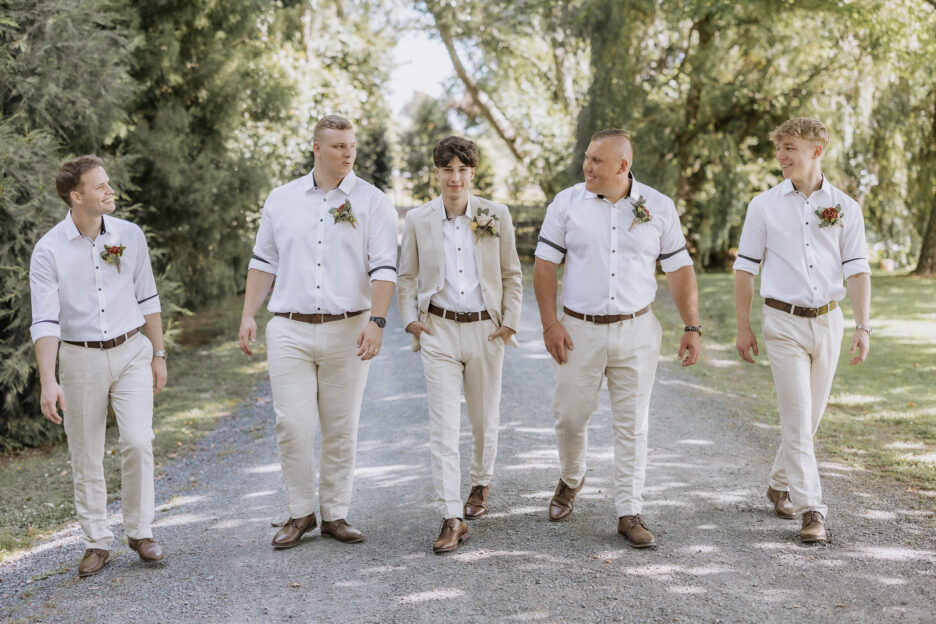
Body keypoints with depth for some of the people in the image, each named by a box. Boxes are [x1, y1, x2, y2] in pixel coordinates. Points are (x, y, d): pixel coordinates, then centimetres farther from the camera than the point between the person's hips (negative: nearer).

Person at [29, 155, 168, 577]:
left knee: (137, 441, -10)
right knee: (86, 458, 5)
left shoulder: (130, 236, 1)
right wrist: (48, 382, -22)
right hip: (80, 358, -1)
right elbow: (45, 321, -14)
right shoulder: (49, 250, -9)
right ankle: (96, 542, 19)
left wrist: (158, 354, 10)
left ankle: (140, 531, 7)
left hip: (131, 352, 1)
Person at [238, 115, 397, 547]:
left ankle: (335, 514, 18)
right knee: (292, 425, -3)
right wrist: (248, 316, 7)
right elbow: (263, 262, 14)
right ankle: (300, 513, 12)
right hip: (289, 330, 1)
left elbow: (384, 268, -5)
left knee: (341, 430, 5)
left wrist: (376, 321, -16)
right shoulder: (281, 200, 9)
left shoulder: (372, 203, 2)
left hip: (347, 330, -1)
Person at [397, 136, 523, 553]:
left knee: (485, 419, 14)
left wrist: (510, 321, -1)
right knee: (443, 427, -8)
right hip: (439, 331, -1)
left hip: (485, 330, 1)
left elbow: (512, 275, 7)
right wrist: (410, 318, -2)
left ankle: (481, 484, 41)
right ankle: (452, 518, -8)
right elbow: (407, 277, 10)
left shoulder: (496, 216, 0)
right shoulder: (417, 220, 0)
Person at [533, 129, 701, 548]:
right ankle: (571, 480, 37)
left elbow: (679, 269, 5)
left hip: (636, 332, 0)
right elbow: (545, 264, 1)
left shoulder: (658, 207, 2)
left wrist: (692, 327, 1)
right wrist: (550, 323, -6)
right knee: (570, 415, 7)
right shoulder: (567, 203, 0)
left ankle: (630, 513, 10)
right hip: (580, 331, 0)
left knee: (632, 425, 2)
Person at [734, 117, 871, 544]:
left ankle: (780, 485, 31)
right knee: (797, 418, -9)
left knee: (809, 416, 11)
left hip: (828, 321, 2)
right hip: (783, 322, -2)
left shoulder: (845, 207, 4)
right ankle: (810, 510, -8)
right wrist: (743, 327, 2)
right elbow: (745, 269, 5)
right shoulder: (764, 206, 1)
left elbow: (857, 270, 2)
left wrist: (862, 326, -7)